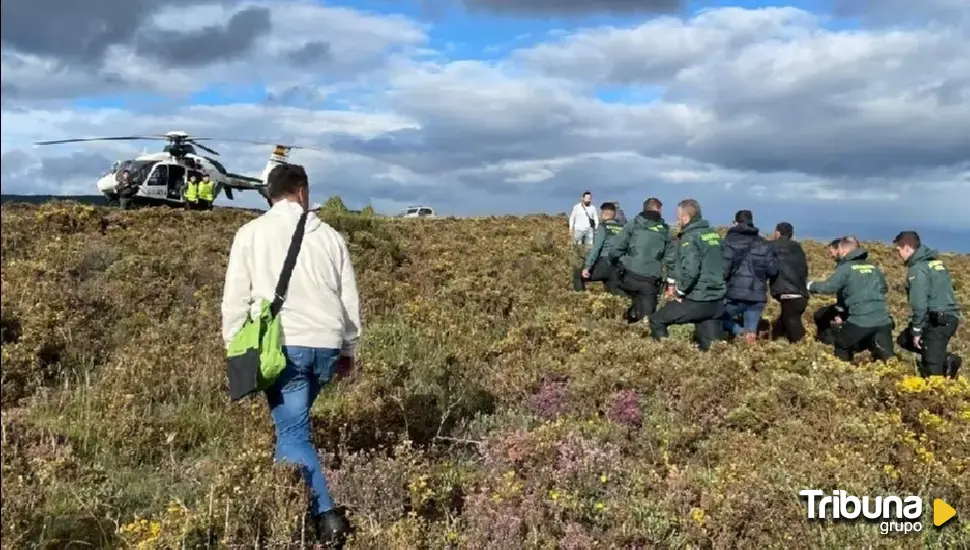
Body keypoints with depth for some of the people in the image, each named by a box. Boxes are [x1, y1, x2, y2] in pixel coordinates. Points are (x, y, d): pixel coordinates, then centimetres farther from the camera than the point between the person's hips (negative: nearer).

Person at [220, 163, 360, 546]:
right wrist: (348, 349, 24)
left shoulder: (251, 233, 4)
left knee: (293, 433, -2)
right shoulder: (329, 236, 11)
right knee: (292, 424, 21)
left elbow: (235, 298, 3)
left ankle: (326, 515, -12)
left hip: (282, 345, -3)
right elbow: (350, 299, 14)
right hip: (325, 345, 4)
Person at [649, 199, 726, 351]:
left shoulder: (690, 237, -12)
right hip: (717, 300, 8)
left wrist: (679, 292, -10)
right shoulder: (713, 234, 13)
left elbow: (690, 270, -24)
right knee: (711, 347, 10)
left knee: (656, 321, 8)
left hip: (698, 300, -8)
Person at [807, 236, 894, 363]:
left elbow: (828, 287, -3)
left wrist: (811, 285, 15)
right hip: (883, 320, 5)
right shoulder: (873, 267, 16)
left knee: (841, 348, 20)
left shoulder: (846, 267, -2)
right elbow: (884, 288, 30)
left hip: (861, 321, -5)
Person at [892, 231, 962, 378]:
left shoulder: (918, 268, -14)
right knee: (904, 339, 19)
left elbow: (919, 303, -18)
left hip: (938, 320, -9)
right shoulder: (936, 262, 15)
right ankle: (946, 359, 8)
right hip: (949, 317, 9)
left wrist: (916, 330, -10)